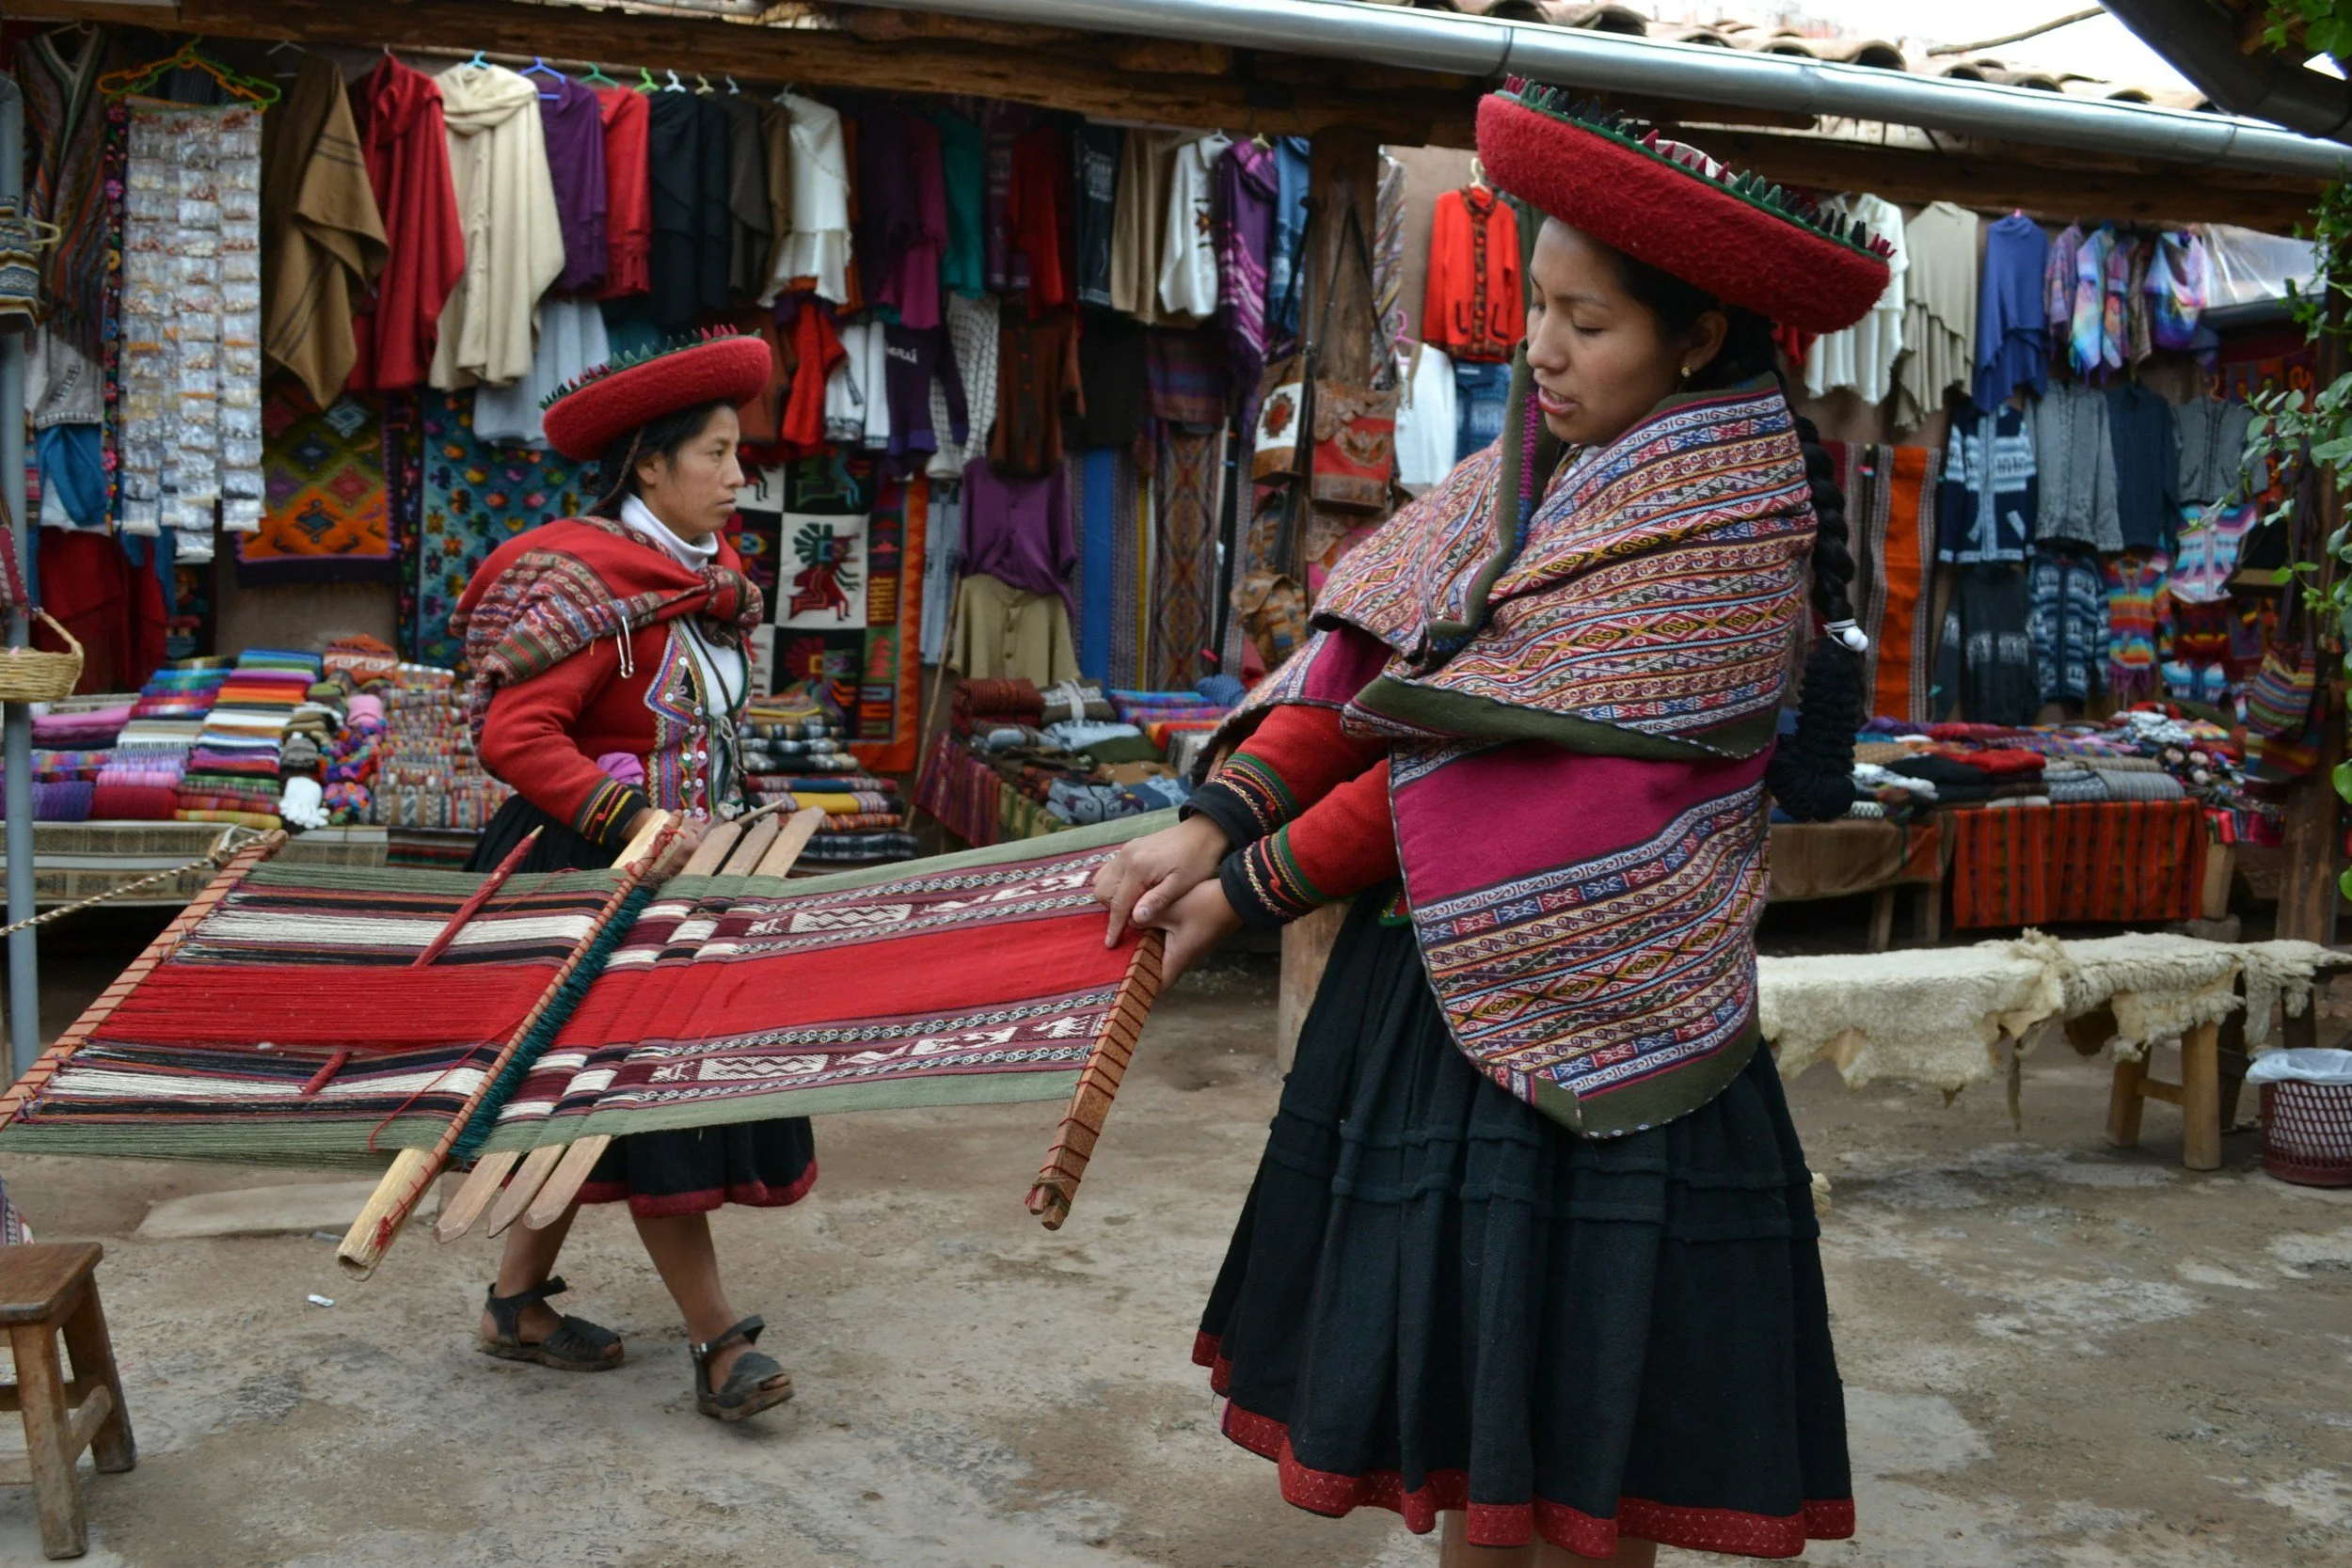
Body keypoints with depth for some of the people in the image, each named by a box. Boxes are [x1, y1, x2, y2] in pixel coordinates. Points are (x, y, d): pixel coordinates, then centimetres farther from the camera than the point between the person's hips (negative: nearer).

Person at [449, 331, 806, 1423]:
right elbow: (514, 733, -25)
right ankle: (717, 1340, 3)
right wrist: (637, 821, -30)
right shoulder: (591, 579, -18)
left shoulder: (701, 580, 10)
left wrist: (717, 823, 14)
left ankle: (518, 1301, 28)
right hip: (592, 874, -9)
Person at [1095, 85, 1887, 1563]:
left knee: (1579, 1441, 5)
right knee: (1467, 1400, 16)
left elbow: (1510, 760, -18)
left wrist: (1256, 886, -13)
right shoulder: (1532, 470, 9)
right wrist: (1216, 819, -12)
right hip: (1433, 980, 7)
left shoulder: (1728, 520, -14)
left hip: (1581, 1018, -7)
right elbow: (1368, 654, 2)